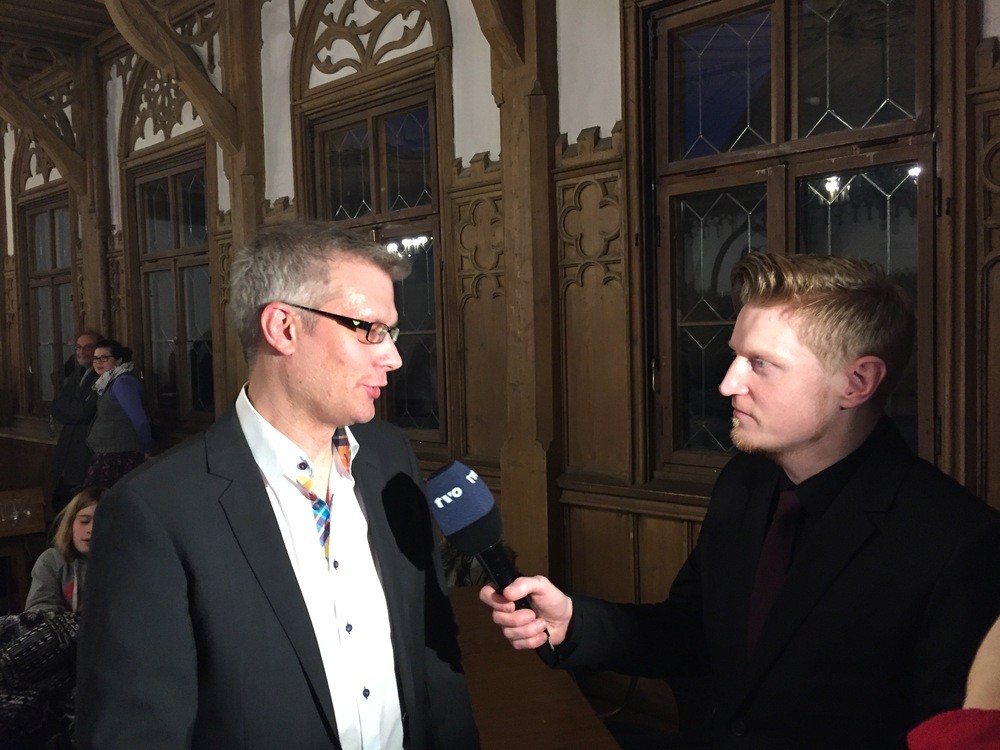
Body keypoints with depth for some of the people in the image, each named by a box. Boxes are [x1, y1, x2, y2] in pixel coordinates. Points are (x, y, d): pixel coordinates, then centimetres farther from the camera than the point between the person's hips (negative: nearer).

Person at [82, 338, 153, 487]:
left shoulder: (123, 383, -15)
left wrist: (147, 450, -8)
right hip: (106, 455, 9)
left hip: (119, 457, -9)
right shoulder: (111, 383, 15)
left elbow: (140, 420, -18)